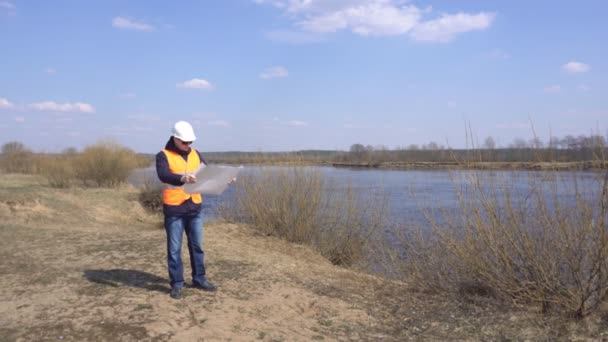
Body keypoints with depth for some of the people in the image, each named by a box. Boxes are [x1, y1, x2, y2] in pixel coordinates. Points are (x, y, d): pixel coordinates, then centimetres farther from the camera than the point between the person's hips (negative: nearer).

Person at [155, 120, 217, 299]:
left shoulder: (195, 154, 10)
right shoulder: (164, 155, -8)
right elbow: (163, 175, -26)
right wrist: (182, 178, -45)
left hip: (195, 207, 5)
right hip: (174, 209, -5)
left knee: (197, 245, 13)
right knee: (174, 248, 3)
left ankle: (199, 279, 25)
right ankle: (177, 284, 14)